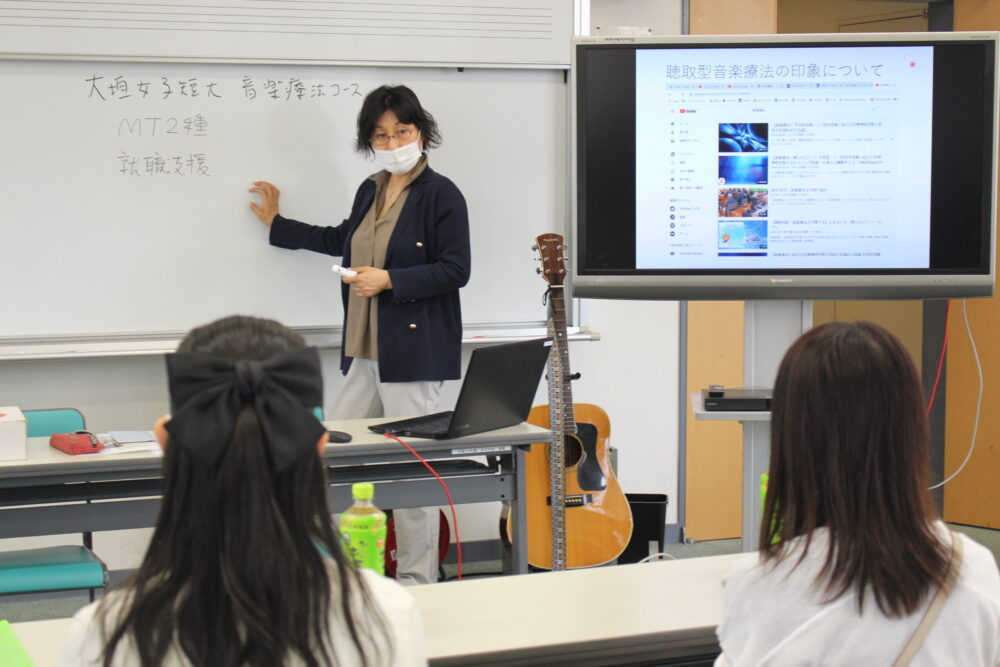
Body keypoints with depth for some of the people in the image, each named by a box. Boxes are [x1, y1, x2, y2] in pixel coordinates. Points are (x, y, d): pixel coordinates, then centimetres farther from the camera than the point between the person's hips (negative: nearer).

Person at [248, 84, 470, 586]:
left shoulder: (441, 195, -8)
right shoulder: (370, 191, 16)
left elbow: (455, 269, -13)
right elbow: (344, 242, 34)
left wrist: (389, 280, -17)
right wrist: (278, 224, 39)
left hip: (415, 351, -8)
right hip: (366, 353, 8)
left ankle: (418, 581, 7)